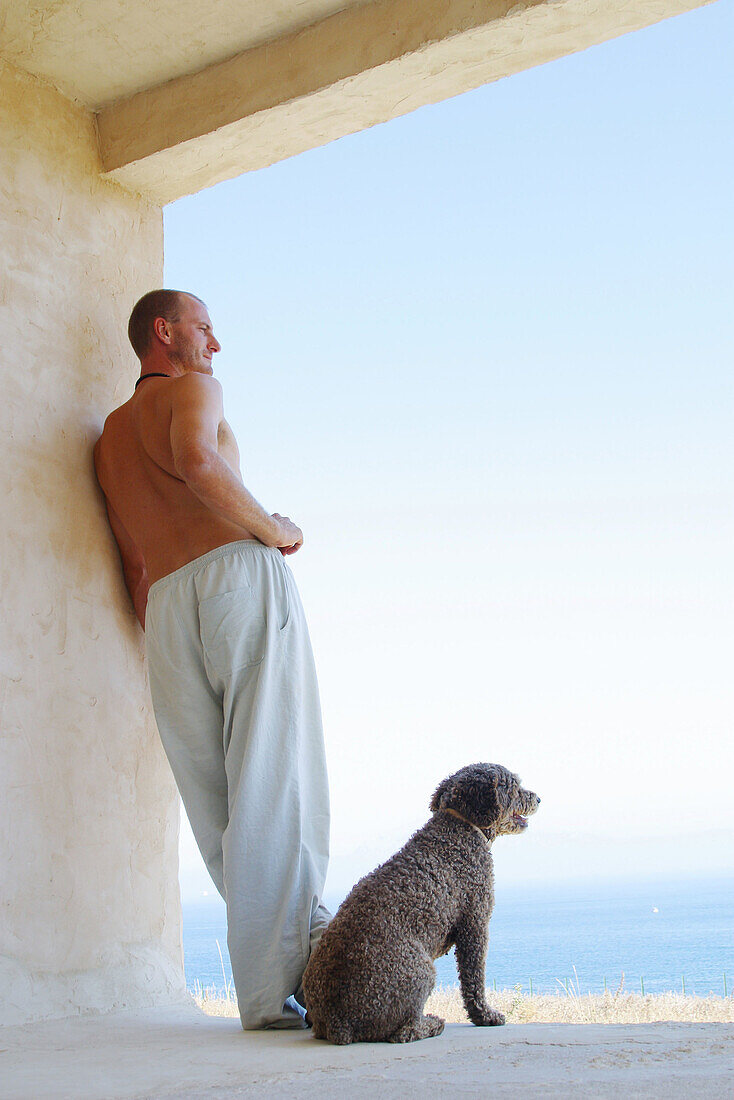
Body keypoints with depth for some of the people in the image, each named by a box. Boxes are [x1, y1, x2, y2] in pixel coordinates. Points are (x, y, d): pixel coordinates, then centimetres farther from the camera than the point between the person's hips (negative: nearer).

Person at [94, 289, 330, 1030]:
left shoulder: (109, 435, 31)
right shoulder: (192, 388, 10)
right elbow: (196, 460, -16)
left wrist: (163, 654, 25)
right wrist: (273, 530, -4)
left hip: (166, 607, 7)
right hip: (239, 572, -7)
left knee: (216, 797, 2)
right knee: (275, 780, -13)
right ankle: (276, 987, -20)